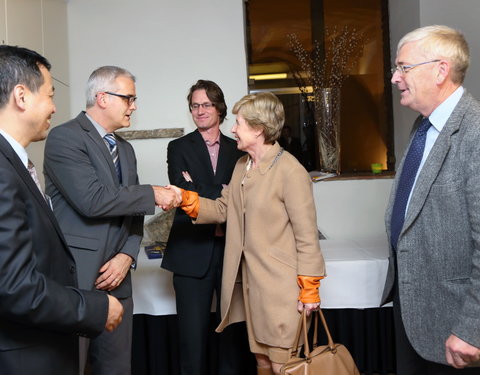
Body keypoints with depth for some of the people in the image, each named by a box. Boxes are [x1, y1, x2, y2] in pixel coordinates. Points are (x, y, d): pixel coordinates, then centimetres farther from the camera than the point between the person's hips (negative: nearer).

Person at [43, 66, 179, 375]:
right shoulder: (65, 137, -9)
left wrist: (127, 256, 0)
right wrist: (153, 195, -12)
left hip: (116, 278, 7)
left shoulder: (125, 149, 16)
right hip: (77, 279, -7)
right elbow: (92, 200, -21)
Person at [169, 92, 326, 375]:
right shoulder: (243, 165, 8)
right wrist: (185, 199, -5)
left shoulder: (290, 171, -18)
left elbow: (306, 235, -15)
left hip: (281, 287, -7)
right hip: (250, 281, 7)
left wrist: (309, 289, -12)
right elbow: (223, 209, 9)